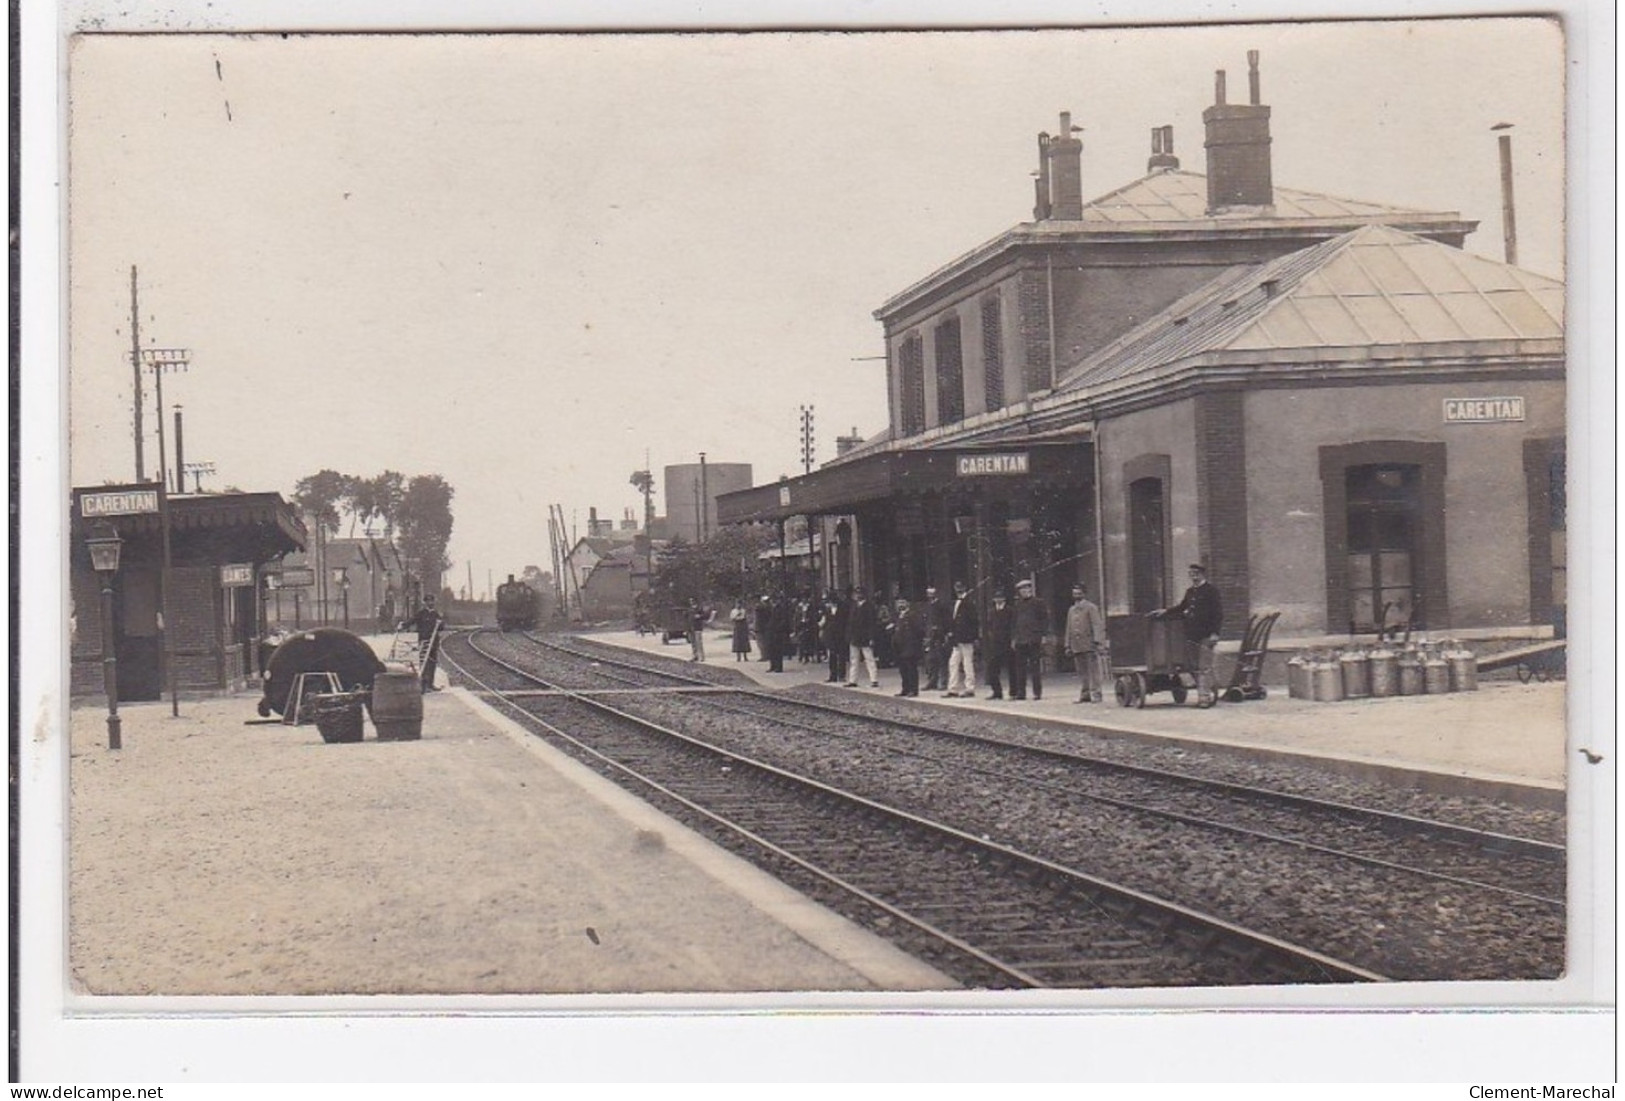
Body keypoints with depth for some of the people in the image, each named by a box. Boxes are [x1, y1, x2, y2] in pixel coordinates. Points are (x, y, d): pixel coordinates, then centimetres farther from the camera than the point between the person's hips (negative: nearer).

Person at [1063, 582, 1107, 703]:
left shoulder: (1091, 608, -1)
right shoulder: (1071, 610, 17)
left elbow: (1097, 626, -6)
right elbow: (1069, 629, 20)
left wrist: (1097, 642, -14)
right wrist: (1068, 645, 15)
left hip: (1089, 646, -6)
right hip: (1077, 647, 6)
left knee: (1093, 671, -6)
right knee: (1081, 672, 7)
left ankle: (1095, 694, -5)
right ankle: (1084, 695, 11)